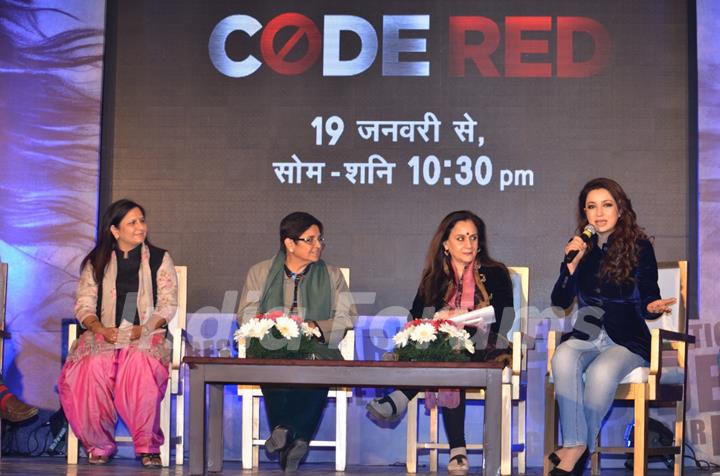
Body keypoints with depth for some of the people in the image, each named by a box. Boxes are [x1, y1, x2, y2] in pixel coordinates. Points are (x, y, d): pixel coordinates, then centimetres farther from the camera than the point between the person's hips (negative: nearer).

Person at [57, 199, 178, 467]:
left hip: (146, 336, -1)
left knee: (140, 364, -38)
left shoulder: (160, 260, 14)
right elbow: (84, 304, 9)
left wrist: (143, 329, -12)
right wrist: (101, 329, -12)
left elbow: (168, 305, 6)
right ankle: (99, 444, -18)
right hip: (104, 335, 1)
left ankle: (147, 445, -28)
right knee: (92, 367, -34)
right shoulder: (95, 262, 17)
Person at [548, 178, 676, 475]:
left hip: (629, 341, -3)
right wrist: (572, 264, -9)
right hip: (586, 336, 3)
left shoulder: (639, 247, -1)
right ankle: (575, 444, -28)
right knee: (563, 358, -32)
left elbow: (647, 301, -1)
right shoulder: (582, 248, 8)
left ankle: (577, 450, -17)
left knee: (600, 372, -34)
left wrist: (654, 308, -24)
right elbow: (560, 302, 4)